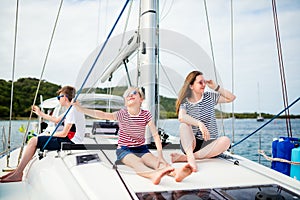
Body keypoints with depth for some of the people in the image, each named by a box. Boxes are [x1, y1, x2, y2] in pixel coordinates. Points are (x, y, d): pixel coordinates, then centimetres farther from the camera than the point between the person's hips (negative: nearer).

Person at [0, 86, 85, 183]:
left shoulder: (73, 110, -18)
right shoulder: (71, 109, 14)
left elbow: (64, 133, -20)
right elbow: (56, 120, 28)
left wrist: (52, 134, -1)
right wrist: (40, 113, 33)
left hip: (70, 141, -10)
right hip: (68, 139, 10)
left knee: (33, 141, -10)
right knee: (34, 141, 15)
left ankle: (18, 174, -1)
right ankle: (18, 170, 16)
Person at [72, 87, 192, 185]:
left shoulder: (146, 114, -2)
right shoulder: (122, 114, -4)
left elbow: (155, 135, -8)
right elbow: (102, 115, -18)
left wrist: (160, 155, -20)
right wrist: (81, 109, -29)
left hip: (141, 148, 2)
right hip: (124, 149, -2)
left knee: (154, 160, -27)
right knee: (136, 162, -34)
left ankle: (176, 172, -56)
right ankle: (153, 175, -66)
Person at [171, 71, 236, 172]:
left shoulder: (209, 96, 9)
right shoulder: (185, 102, -2)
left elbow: (231, 98, 10)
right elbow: (181, 117, -25)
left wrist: (216, 87, 1)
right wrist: (200, 124, -39)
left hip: (209, 144, 2)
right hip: (190, 143, -2)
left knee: (225, 140, -30)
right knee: (184, 125, -29)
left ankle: (184, 157, -34)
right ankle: (190, 157, -44)